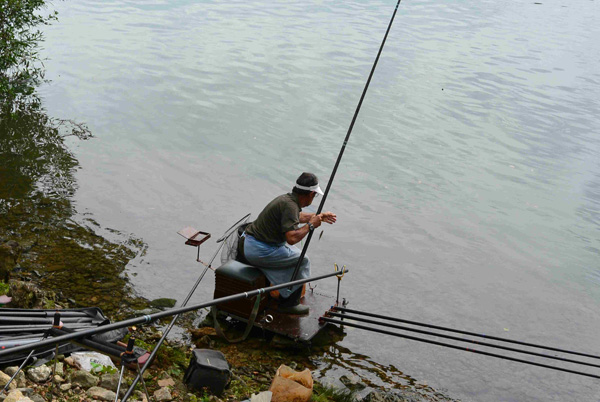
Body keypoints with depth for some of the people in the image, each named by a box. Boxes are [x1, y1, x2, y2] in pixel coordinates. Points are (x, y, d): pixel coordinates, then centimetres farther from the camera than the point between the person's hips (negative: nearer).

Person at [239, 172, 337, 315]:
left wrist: (320, 216, 41)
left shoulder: (287, 198, 11)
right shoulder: (290, 205, -19)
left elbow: (297, 216, 35)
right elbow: (291, 238, -29)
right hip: (259, 251, -10)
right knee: (302, 260, 3)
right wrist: (310, 225, -14)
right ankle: (289, 303, 9)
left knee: (293, 252, 25)